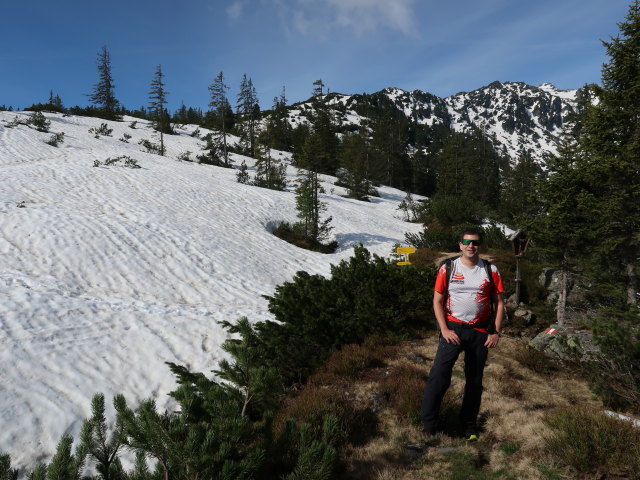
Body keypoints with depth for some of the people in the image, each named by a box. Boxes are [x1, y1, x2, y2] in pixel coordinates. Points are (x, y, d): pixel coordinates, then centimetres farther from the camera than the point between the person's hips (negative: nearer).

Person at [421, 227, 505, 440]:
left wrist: (496, 332, -1)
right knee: (439, 375, -12)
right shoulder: (447, 268, -2)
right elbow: (437, 301, -1)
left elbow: (499, 303, 7)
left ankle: (469, 425, 27)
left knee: (475, 380, 12)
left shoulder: (490, 270, 3)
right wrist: (444, 330, -10)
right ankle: (428, 423, -1)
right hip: (453, 329, -2)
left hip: (480, 332, 2)